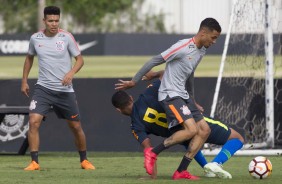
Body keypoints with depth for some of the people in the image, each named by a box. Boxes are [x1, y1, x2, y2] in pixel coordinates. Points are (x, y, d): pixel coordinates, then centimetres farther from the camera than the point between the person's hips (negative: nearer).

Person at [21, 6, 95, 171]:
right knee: (33, 121, -18)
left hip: (65, 90, -1)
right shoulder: (35, 38, 1)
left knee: (76, 126, 7)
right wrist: (24, 81, 16)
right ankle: (34, 162, -12)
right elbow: (29, 58, 19)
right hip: (43, 88, 1)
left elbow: (80, 59, -2)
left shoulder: (66, 37, -6)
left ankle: (84, 160, 27)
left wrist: (71, 73, -21)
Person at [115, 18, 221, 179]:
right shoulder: (183, 47, -18)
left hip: (183, 95, 9)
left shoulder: (202, 51, 9)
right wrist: (134, 82, -9)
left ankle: (181, 171, -1)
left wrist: (193, 103, 29)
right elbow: (155, 61, -14)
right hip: (170, 95, -9)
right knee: (192, 129, -23)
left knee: (205, 130, -1)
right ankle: (153, 152, -10)